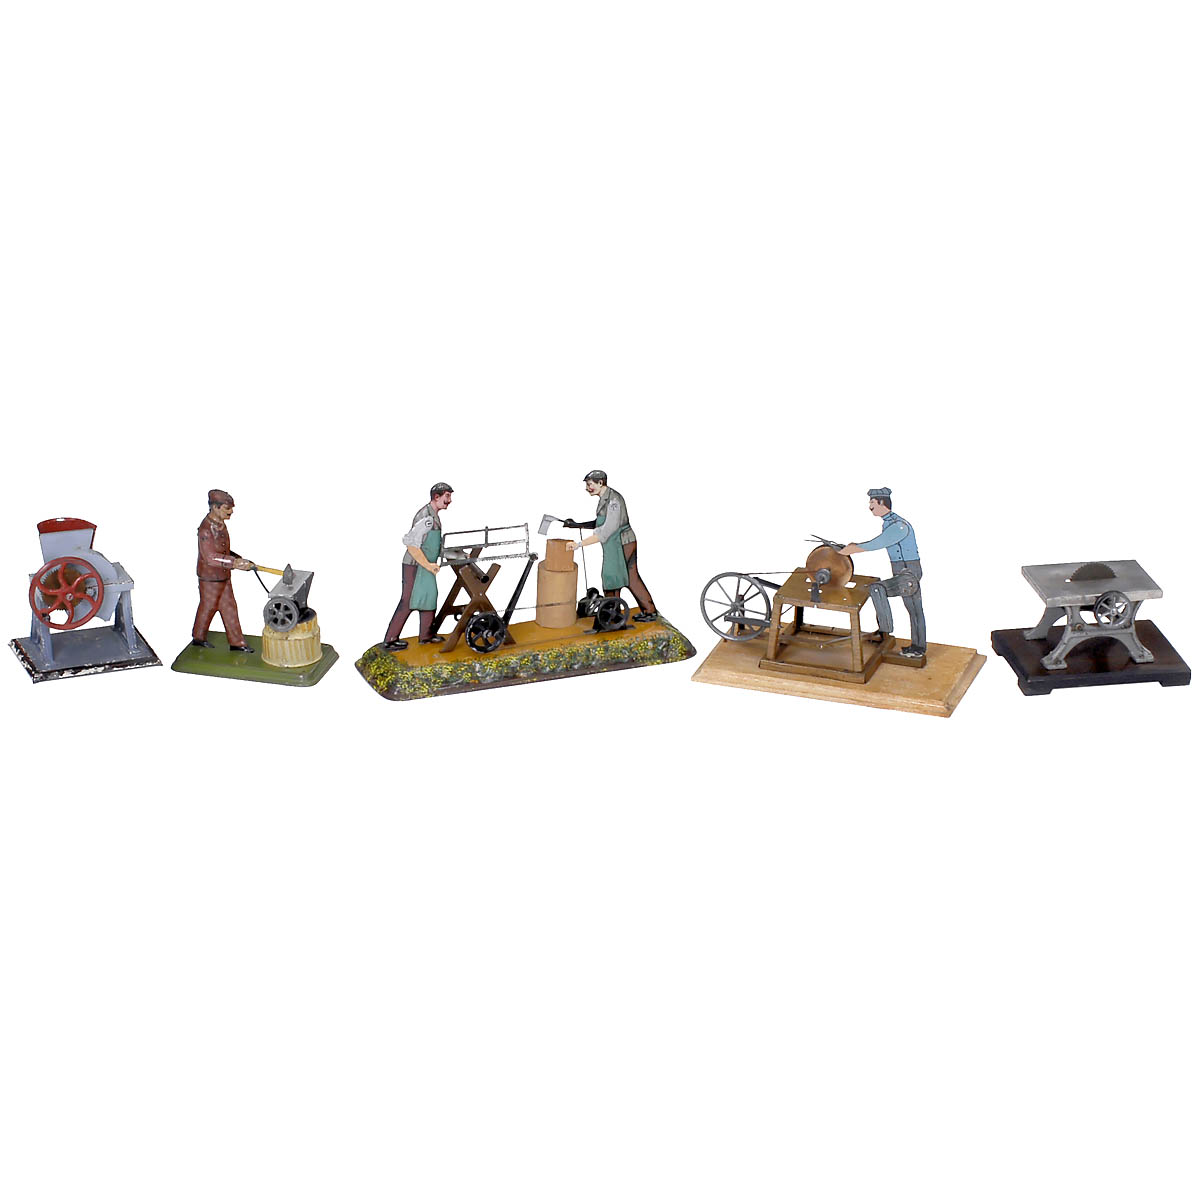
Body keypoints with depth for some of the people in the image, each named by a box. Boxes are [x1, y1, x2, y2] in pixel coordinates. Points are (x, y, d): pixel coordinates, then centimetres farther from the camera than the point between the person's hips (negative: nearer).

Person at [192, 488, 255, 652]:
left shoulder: (220, 524, 4)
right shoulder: (206, 529, -26)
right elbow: (210, 557, -32)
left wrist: (239, 560, 11)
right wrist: (234, 562, -37)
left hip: (223, 576, 8)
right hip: (210, 577, -8)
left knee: (229, 607, 11)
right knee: (208, 606, 9)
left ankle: (236, 643, 18)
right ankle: (198, 637, 31)